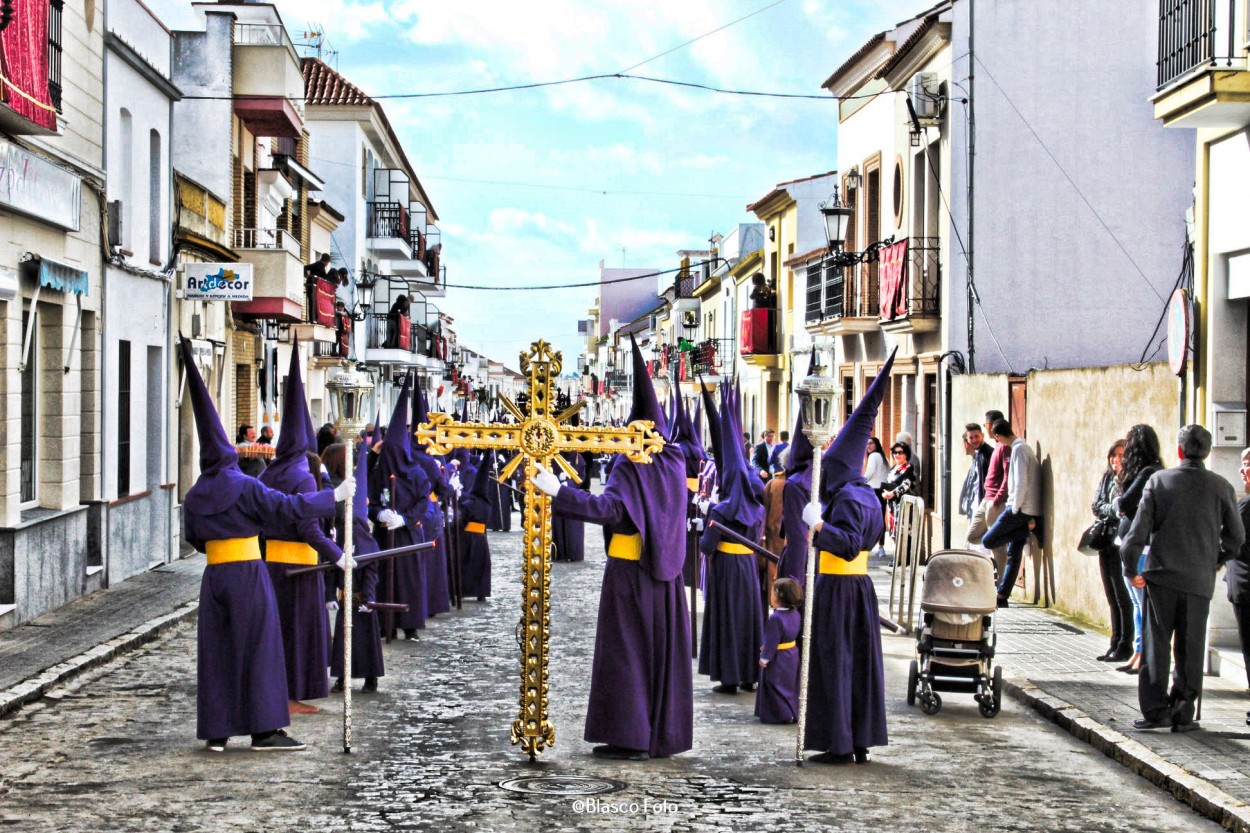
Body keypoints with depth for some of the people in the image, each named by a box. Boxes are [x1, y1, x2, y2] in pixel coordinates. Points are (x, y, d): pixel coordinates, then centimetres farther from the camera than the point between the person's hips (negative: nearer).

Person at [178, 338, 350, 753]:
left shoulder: (195, 497, 7)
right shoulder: (245, 488, -8)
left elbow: (193, 538, 15)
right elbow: (288, 507, -13)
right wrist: (333, 497, -6)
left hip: (214, 575, 5)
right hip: (248, 575, -5)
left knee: (216, 650, 9)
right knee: (258, 648, -1)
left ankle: (216, 731, 11)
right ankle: (264, 729, -2)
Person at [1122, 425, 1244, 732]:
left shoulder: (1159, 480, -3)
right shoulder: (1220, 487, 0)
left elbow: (1140, 528, -6)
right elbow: (1236, 536, 4)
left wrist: (1131, 569, 3)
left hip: (1161, 576, -1)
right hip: (1199, 580, 1)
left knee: (1156, 645, 4)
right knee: (1190, 649, 7)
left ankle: (1156, 709, 0)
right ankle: (1183, 714, 8)